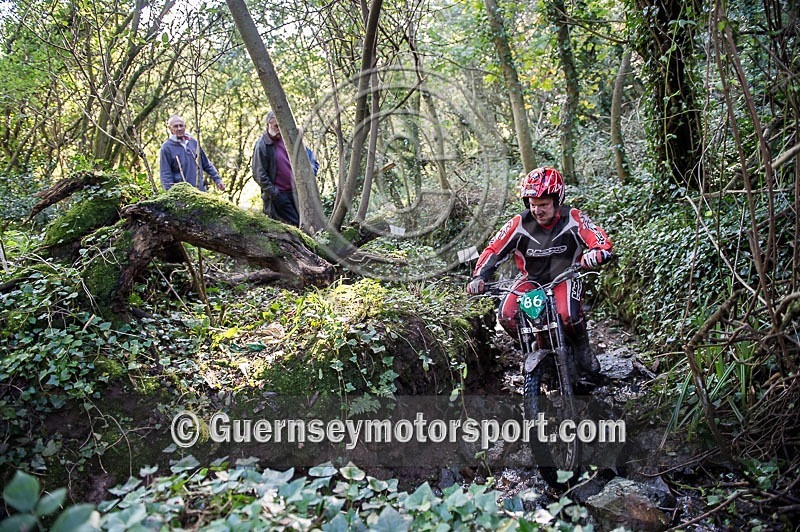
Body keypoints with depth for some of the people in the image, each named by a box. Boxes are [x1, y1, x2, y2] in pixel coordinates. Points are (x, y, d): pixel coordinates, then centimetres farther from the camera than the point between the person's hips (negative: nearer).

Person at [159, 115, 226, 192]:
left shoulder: (193, 142, 11)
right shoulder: (166, 147, -3)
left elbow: (206, 164, 18)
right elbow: (165, 174, -5)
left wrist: (217, 179, 14)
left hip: (200, 190, 5)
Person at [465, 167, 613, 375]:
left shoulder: (573, 219, -15)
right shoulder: (519, 224, -13)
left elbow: (603, 243, -20)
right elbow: (494, 249, -9)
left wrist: (594, 254, -45)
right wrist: (479, 277, -24)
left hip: (565, 278, -2)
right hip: (531, 279, 2)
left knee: (568, 315, -33)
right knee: (506, 314, -23)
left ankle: (581, 347, 3)